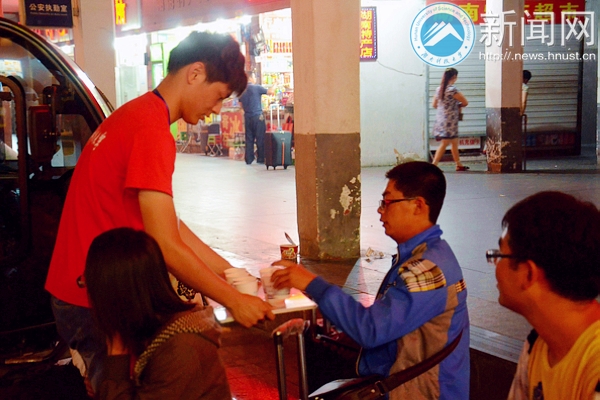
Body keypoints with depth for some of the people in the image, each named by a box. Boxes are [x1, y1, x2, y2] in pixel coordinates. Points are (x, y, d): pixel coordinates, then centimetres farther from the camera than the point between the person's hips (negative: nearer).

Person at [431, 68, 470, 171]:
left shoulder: (439, 89, 6)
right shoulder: (452, 89, -16)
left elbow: (434, 105, 14)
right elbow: (465, 102, -11)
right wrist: (458, 106, 9)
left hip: (441, 119, 8)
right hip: (450, 121, -8)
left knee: (454, 142, 17)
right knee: (444, 143, -6)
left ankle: (459, 165, 24)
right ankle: (433, 165, -9)